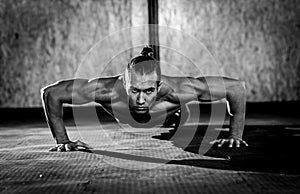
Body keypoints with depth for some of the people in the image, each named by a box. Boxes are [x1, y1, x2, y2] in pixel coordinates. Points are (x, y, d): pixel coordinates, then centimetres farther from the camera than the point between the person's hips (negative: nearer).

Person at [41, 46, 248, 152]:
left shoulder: (174, 90, -50)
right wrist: (62, 139, -38)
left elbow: (237, 87, -40)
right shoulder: (109, 90, -49)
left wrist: (235, 135, -37)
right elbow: (50, 93, -38)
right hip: (123, 121, 1)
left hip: (168, 118, 0)